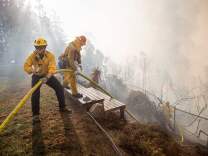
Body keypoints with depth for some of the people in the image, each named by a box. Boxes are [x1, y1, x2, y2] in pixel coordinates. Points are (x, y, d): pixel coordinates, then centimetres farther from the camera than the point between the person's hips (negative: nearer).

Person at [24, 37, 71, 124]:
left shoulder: (50, 55, -22)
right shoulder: (32, 55, -17)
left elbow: (52, 68, -32)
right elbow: (26, 66, -20)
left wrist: (47, 77, -48)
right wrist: (33, 70, -42)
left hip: (48, 75, 1)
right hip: (37, 76, 0)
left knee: (60, 88, -8)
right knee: (35, 94, -17)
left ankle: (62, 107, 10)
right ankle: (35, 114, -2)